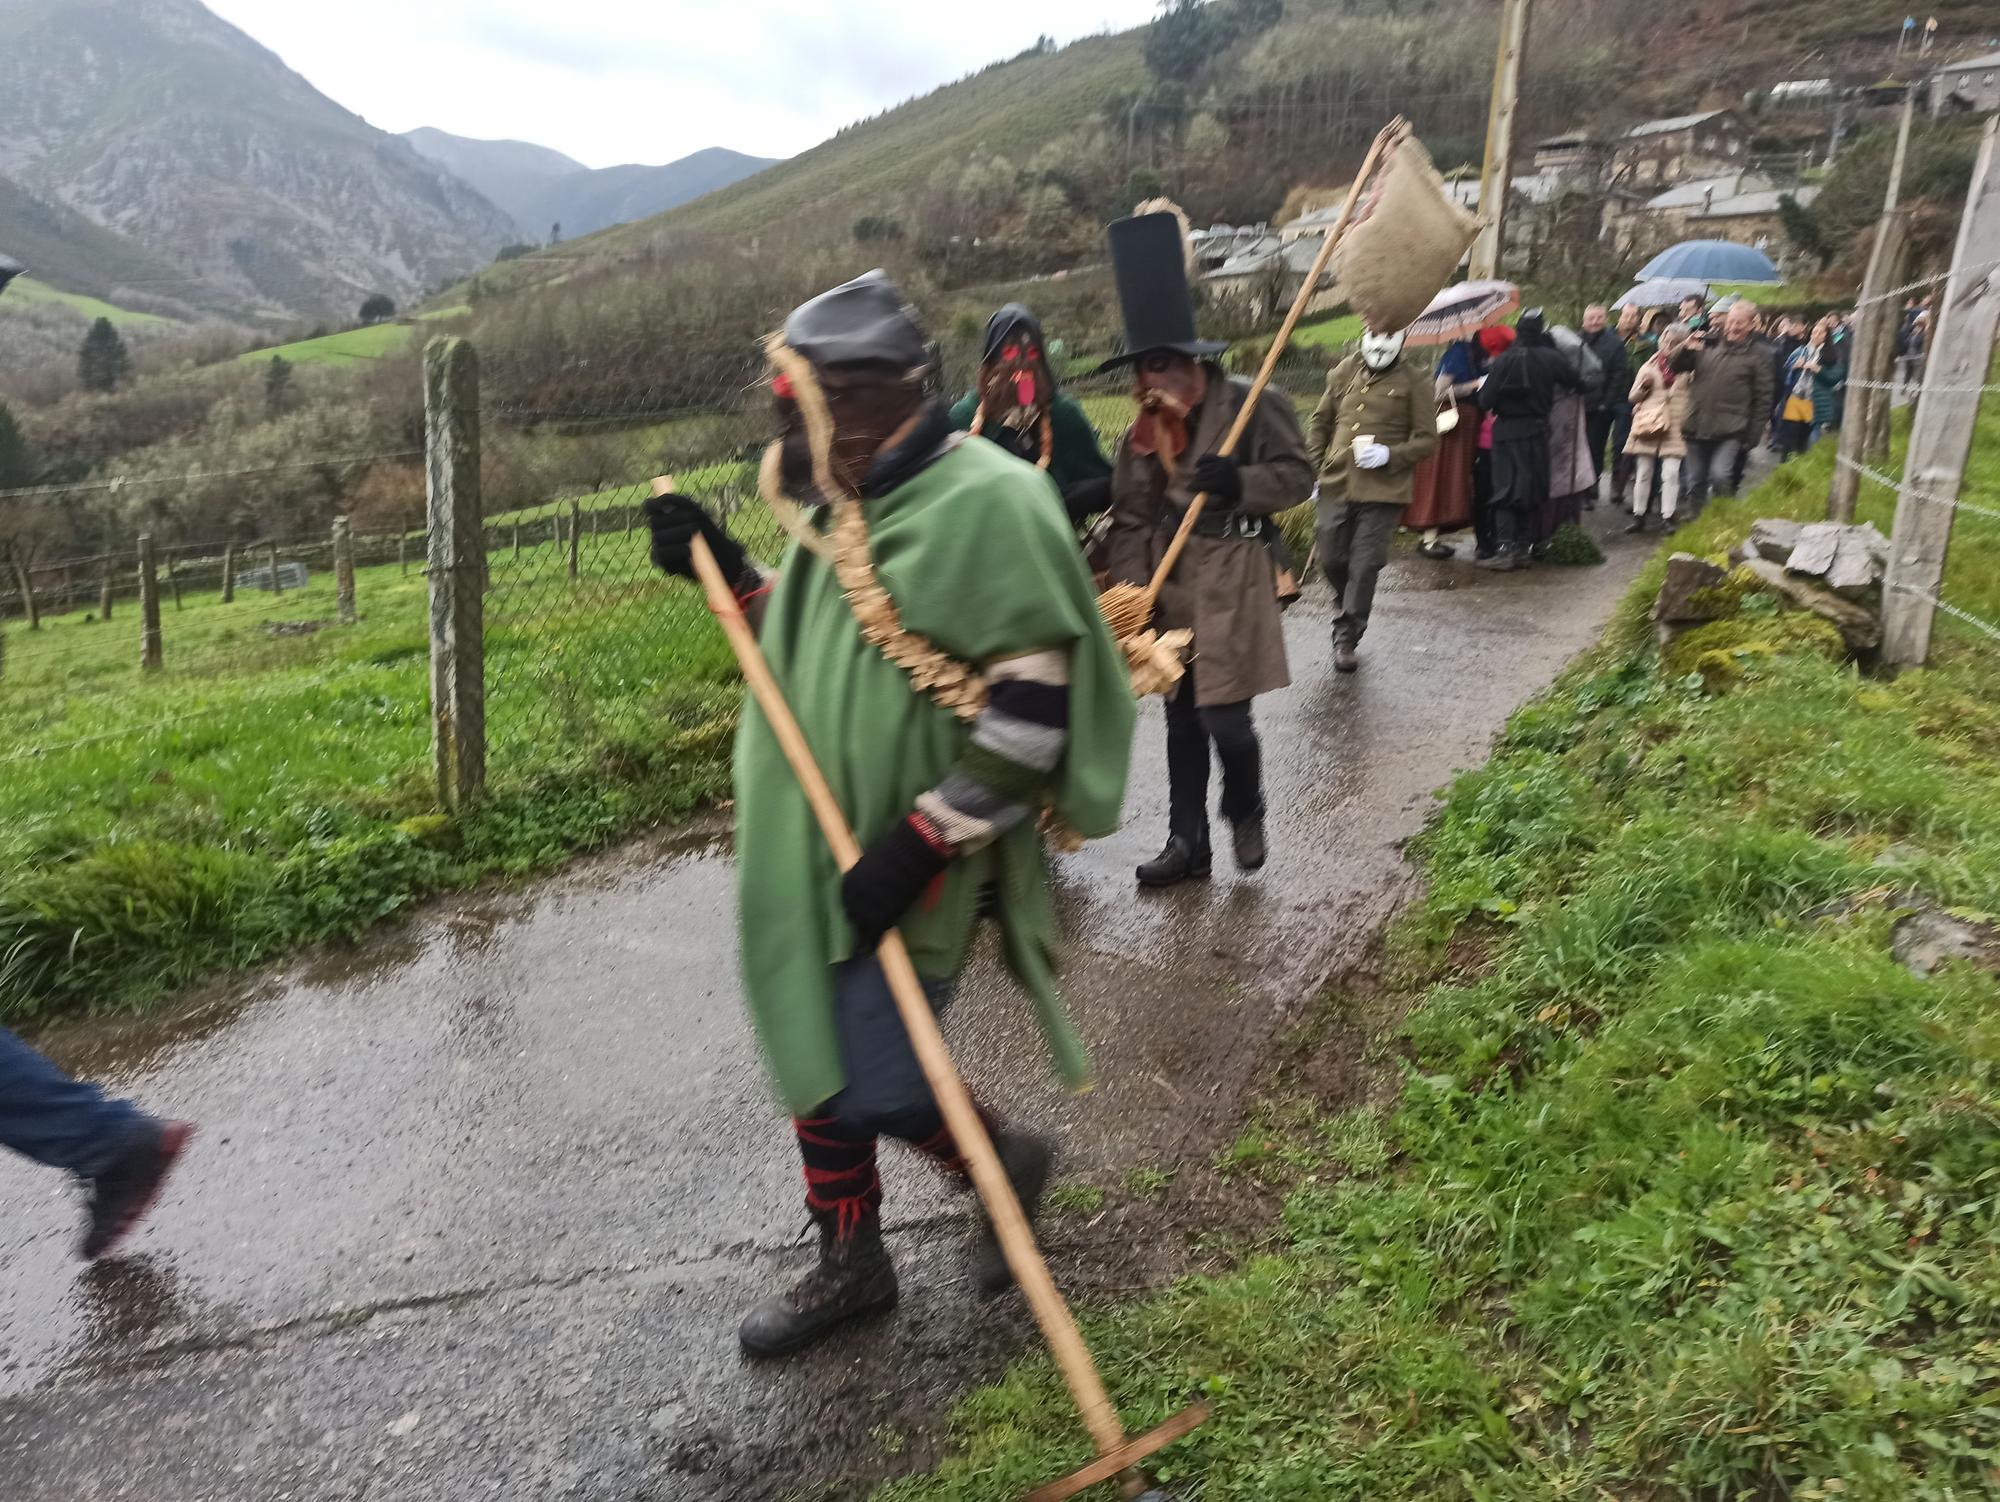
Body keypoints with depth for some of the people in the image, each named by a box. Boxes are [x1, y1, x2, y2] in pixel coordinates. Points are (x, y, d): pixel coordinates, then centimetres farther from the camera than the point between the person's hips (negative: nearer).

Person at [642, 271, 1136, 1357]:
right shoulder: (844, 508, 9)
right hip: (808, 855, 8)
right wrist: (725, 568, 6)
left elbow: (1034, 705, -22)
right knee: (814, 1063, 16)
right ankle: (849, 1263, 38)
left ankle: (1007, 1164, 29)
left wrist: (925, 840, -23)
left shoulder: (985, 502, -18)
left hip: (909, 863, -8)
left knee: (877, 1088, -3)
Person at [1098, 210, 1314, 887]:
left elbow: (1298, 475, -3)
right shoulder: (1141, 433, 6)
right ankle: (1187, 842, 24)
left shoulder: (1253, 405, -6)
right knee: (1181, 719, 12)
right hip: (1168, 587, 5)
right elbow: (1129, 520, 2)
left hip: (1231, 584, -5)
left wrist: (1240, 482, -21)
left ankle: (1246, 814, 23)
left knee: (1224, 716, -8)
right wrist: (1132, 590, -10)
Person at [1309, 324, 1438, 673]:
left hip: (1383, 490, -4)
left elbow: (1427, 439, -3)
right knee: (1331, 559, 11)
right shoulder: (1344, 372, 9)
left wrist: (1389, 454, -19)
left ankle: (1347, 638, 9)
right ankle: (1345, 609, 41)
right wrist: (1314, 468, 11)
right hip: (1336, 484, 4)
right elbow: (1321, 424, 17)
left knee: (1364, 566, -3)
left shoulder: (1416, 380, -2)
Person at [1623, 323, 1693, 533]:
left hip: (1674, 428, -1)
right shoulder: (1649, 367, 10)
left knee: (1671, 473, -8)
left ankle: (1668, 517, -2)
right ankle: (1638, 515, 11)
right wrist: (1644, 386, -8)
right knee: (1643, 473, 4)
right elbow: (1633, 397, 11)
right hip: (1648, 426, 1)